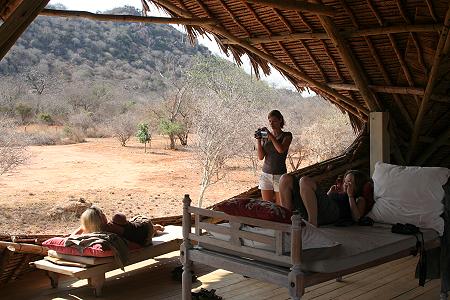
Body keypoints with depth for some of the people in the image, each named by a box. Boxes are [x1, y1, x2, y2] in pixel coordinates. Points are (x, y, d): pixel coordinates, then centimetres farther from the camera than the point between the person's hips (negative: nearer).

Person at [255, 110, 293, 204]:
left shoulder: (287, 136, 0)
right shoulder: (264, 136, 8)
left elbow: (281, 149, -20)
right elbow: (261, 157, 2)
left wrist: (270, 135, -16)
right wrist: (258, 140, -9)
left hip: (280, 175, -3)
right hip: (266, 174, 3)